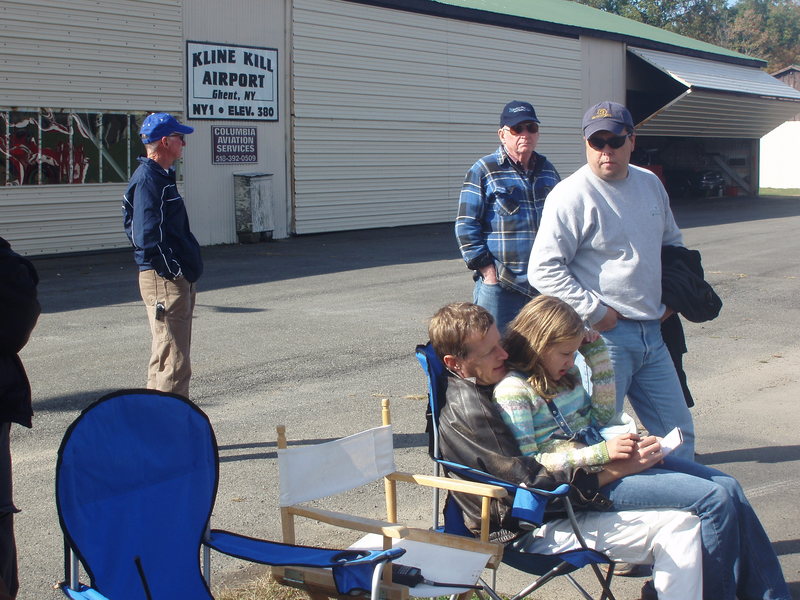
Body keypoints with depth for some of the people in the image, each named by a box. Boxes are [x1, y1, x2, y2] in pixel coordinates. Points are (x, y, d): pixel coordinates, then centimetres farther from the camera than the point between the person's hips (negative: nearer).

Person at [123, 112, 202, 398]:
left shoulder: (161, 176, 17)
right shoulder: (147, 179, -15)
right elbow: (147, 238, -22)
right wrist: (173, 271, -18)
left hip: (178, 279, 11)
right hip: (165, 280, -11)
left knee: (164, 359, 18)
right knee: (174, 363, -8)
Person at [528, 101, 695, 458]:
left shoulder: (651, 185, 11)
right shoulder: (571, 195, -12)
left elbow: (672, 242, 28)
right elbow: (543, 270, -17)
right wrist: (595, 312, -18)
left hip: (651, 332, 7)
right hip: (602, 335, -7)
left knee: (678, 433, 14)